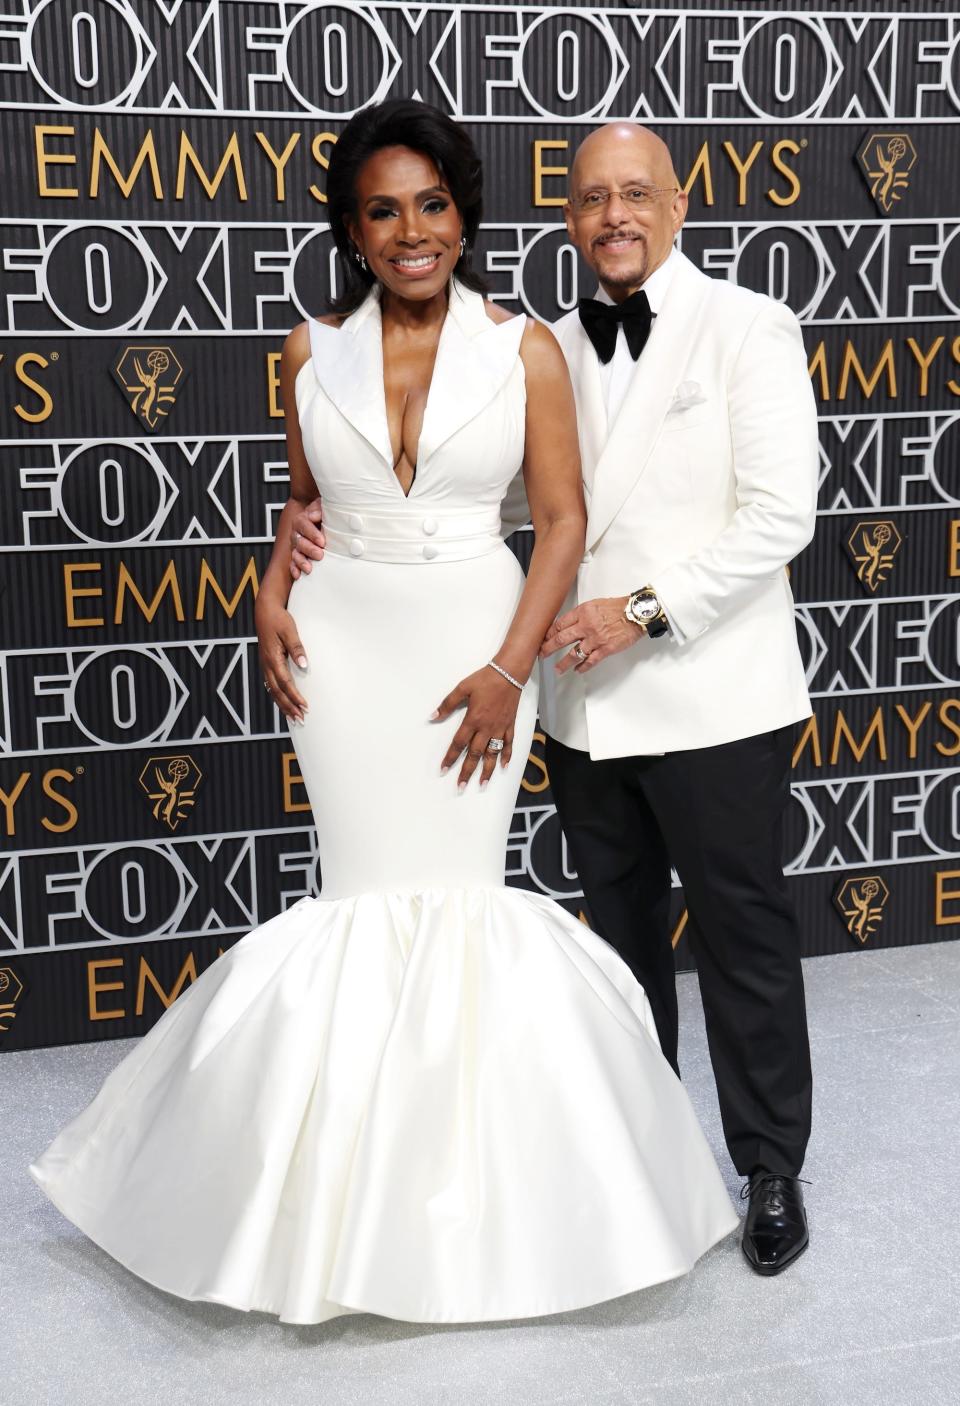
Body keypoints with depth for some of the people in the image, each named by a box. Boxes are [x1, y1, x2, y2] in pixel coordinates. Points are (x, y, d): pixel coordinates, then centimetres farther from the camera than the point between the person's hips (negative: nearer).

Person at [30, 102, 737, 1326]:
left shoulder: (524, 350, -2)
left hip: (476, 639, -1)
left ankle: (473, 1202, 19)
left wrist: (508, 668, -12)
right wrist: (272, 597, -1)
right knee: (368, 893, 3)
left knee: (461, 895, 0)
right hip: (342, 642, 2)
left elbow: (562, 517, -3)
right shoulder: (313, 351, 5)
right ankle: (355, 1205, 20)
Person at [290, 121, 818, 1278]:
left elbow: (779, 514, -12)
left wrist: (648, 608, -20)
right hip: (588, 703, 5)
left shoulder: (748, 329, -5)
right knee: (621, 934, 17)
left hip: (713, 701, -5)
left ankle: (772, 1172, 23)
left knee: (742, 941, 6)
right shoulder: (551, 351, 8)